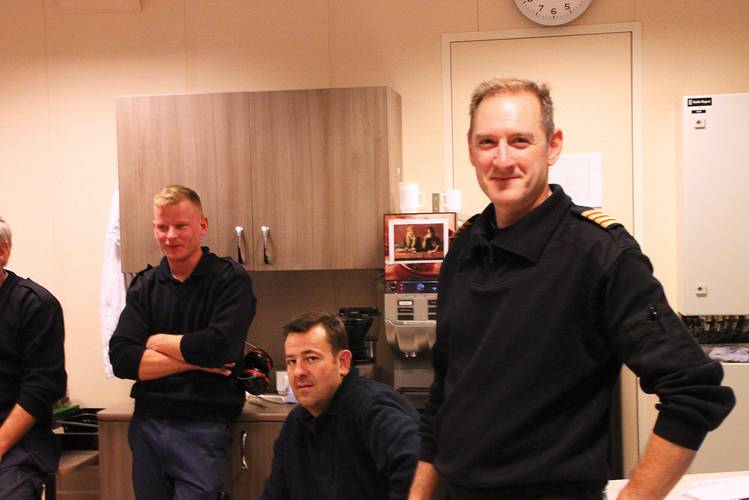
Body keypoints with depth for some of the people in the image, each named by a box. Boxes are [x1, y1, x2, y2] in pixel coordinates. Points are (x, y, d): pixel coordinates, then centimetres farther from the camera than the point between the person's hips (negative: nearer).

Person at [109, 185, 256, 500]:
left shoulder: (231, 279, -6)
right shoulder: (144, 285, 7)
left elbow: (219, 347, -21)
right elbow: (121, 359, -4)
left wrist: (155, 341, -6)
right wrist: (195, 358, -13)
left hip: (202, 427, -4)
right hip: (146, 424, 5)